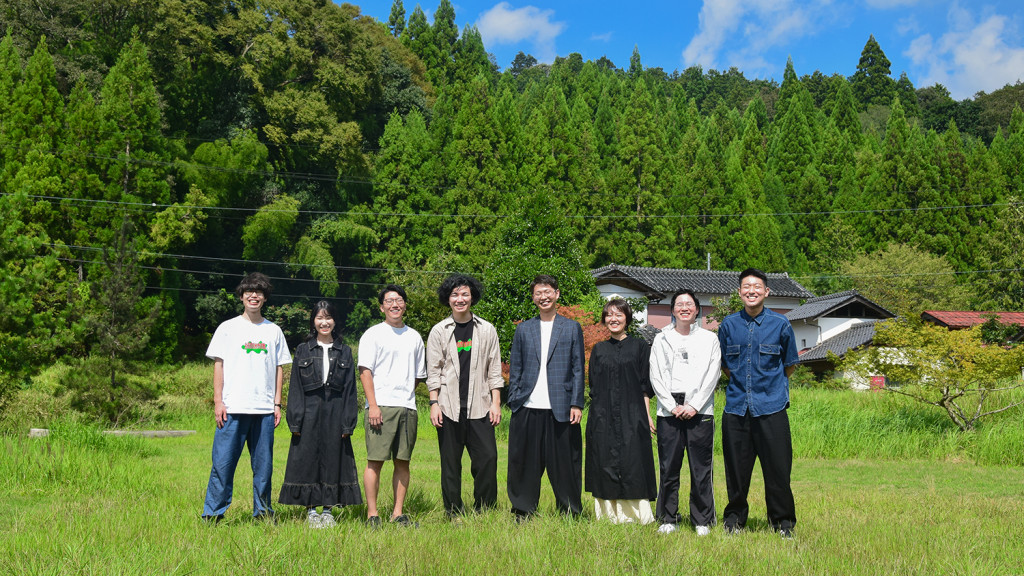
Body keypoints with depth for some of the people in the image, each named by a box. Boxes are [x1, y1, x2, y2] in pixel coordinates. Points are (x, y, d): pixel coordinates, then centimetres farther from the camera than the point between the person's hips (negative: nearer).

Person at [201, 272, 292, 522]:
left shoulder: (274, 331, 12)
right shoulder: (228, 328, 7)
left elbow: (279, 368, 13)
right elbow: (218, 365, 5)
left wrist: (277, 403, 6)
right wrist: (218, 401, -3)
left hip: (264, 409, 2)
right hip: (233, 408, -2)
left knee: (263, 464, 5)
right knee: (223, 462, -4)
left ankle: (263, 512, 15)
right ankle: (213, 513, 4)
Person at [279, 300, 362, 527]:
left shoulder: (344, 352, 9)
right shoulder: (303, 351, 6)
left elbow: (350, 389, 6)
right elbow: (295, 388, 2)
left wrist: (347, 423, -2)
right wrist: (295, 421, -6)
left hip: (335, 414, 1)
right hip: (310, 413, -1)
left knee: (333, 459, 3)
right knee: (308, 459, 0)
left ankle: (328, 510, 13)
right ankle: (311, 511, 10)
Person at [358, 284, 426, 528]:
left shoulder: (414, 337, 17)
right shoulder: (373, 334, 4)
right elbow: (365, 371, -4)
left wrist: (407, 393, 11)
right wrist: (373, 405, -12)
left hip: (407, 406, 4)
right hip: (381, 406, -4)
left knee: (403, 461, 5)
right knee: (375, 460, -6)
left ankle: (398, 513, 11)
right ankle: (372, 514, -1)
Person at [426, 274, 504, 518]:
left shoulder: (486, 330, 9)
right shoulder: (439, 331, 7)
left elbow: (494, 370, 9)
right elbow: (433, 371, 7)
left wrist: (496, 403, 2)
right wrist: (434, 403, -2)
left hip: (479, 406, 0)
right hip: (449, 406, 0)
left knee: (487, 457, -7)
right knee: (450, 462, 3)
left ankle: (484, 510, 7)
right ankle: (453, 513, 13)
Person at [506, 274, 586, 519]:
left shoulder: (572, 328, 9)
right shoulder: (523, 329, 13)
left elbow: (578, 369, 6)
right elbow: (515, 369, 13)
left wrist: (576, 404, -2)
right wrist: (513, 402, 5)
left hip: (561, 408, -1)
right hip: (528, 409, 2)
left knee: (564, 463, 2)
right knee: (525, 463, 4)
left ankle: (570, 512, 14)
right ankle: (523, 511, 16)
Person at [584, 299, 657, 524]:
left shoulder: (640, 347, 6)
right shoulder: (599, 350, 12)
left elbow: (645, 386, 3)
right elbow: (594, 387, 13)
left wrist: (647, 414, -4)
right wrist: (597, 411, 6)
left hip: (632, 417, -2)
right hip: (603, 418, 2)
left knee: (632, 463, -5)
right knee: (605, 464, 1)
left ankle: (635, 514, 2)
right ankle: (611, 514, 9)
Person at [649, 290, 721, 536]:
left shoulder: (709, 339, 11)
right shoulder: (661, 339, 12)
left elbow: (712, 375, 3)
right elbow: (656, 377, 5)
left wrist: (694, 405, -8)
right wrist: (672, 406, -6)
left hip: (700, 412, -1)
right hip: (669, 412, 1)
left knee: (701, 470, -1)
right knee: (669, 468, 1)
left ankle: (702, 520, 9)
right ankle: (668, 518, 11)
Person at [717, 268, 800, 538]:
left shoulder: (780, 324, 2)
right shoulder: (729, 324, 7)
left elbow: (790, 365, 13)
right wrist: (741, 382, 12)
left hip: (771, 407, -2)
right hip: (736, 406, 2)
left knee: (777, 467, 0)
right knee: (736, 467, 5)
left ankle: (782, 521, 16)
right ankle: (735, 517, 22)